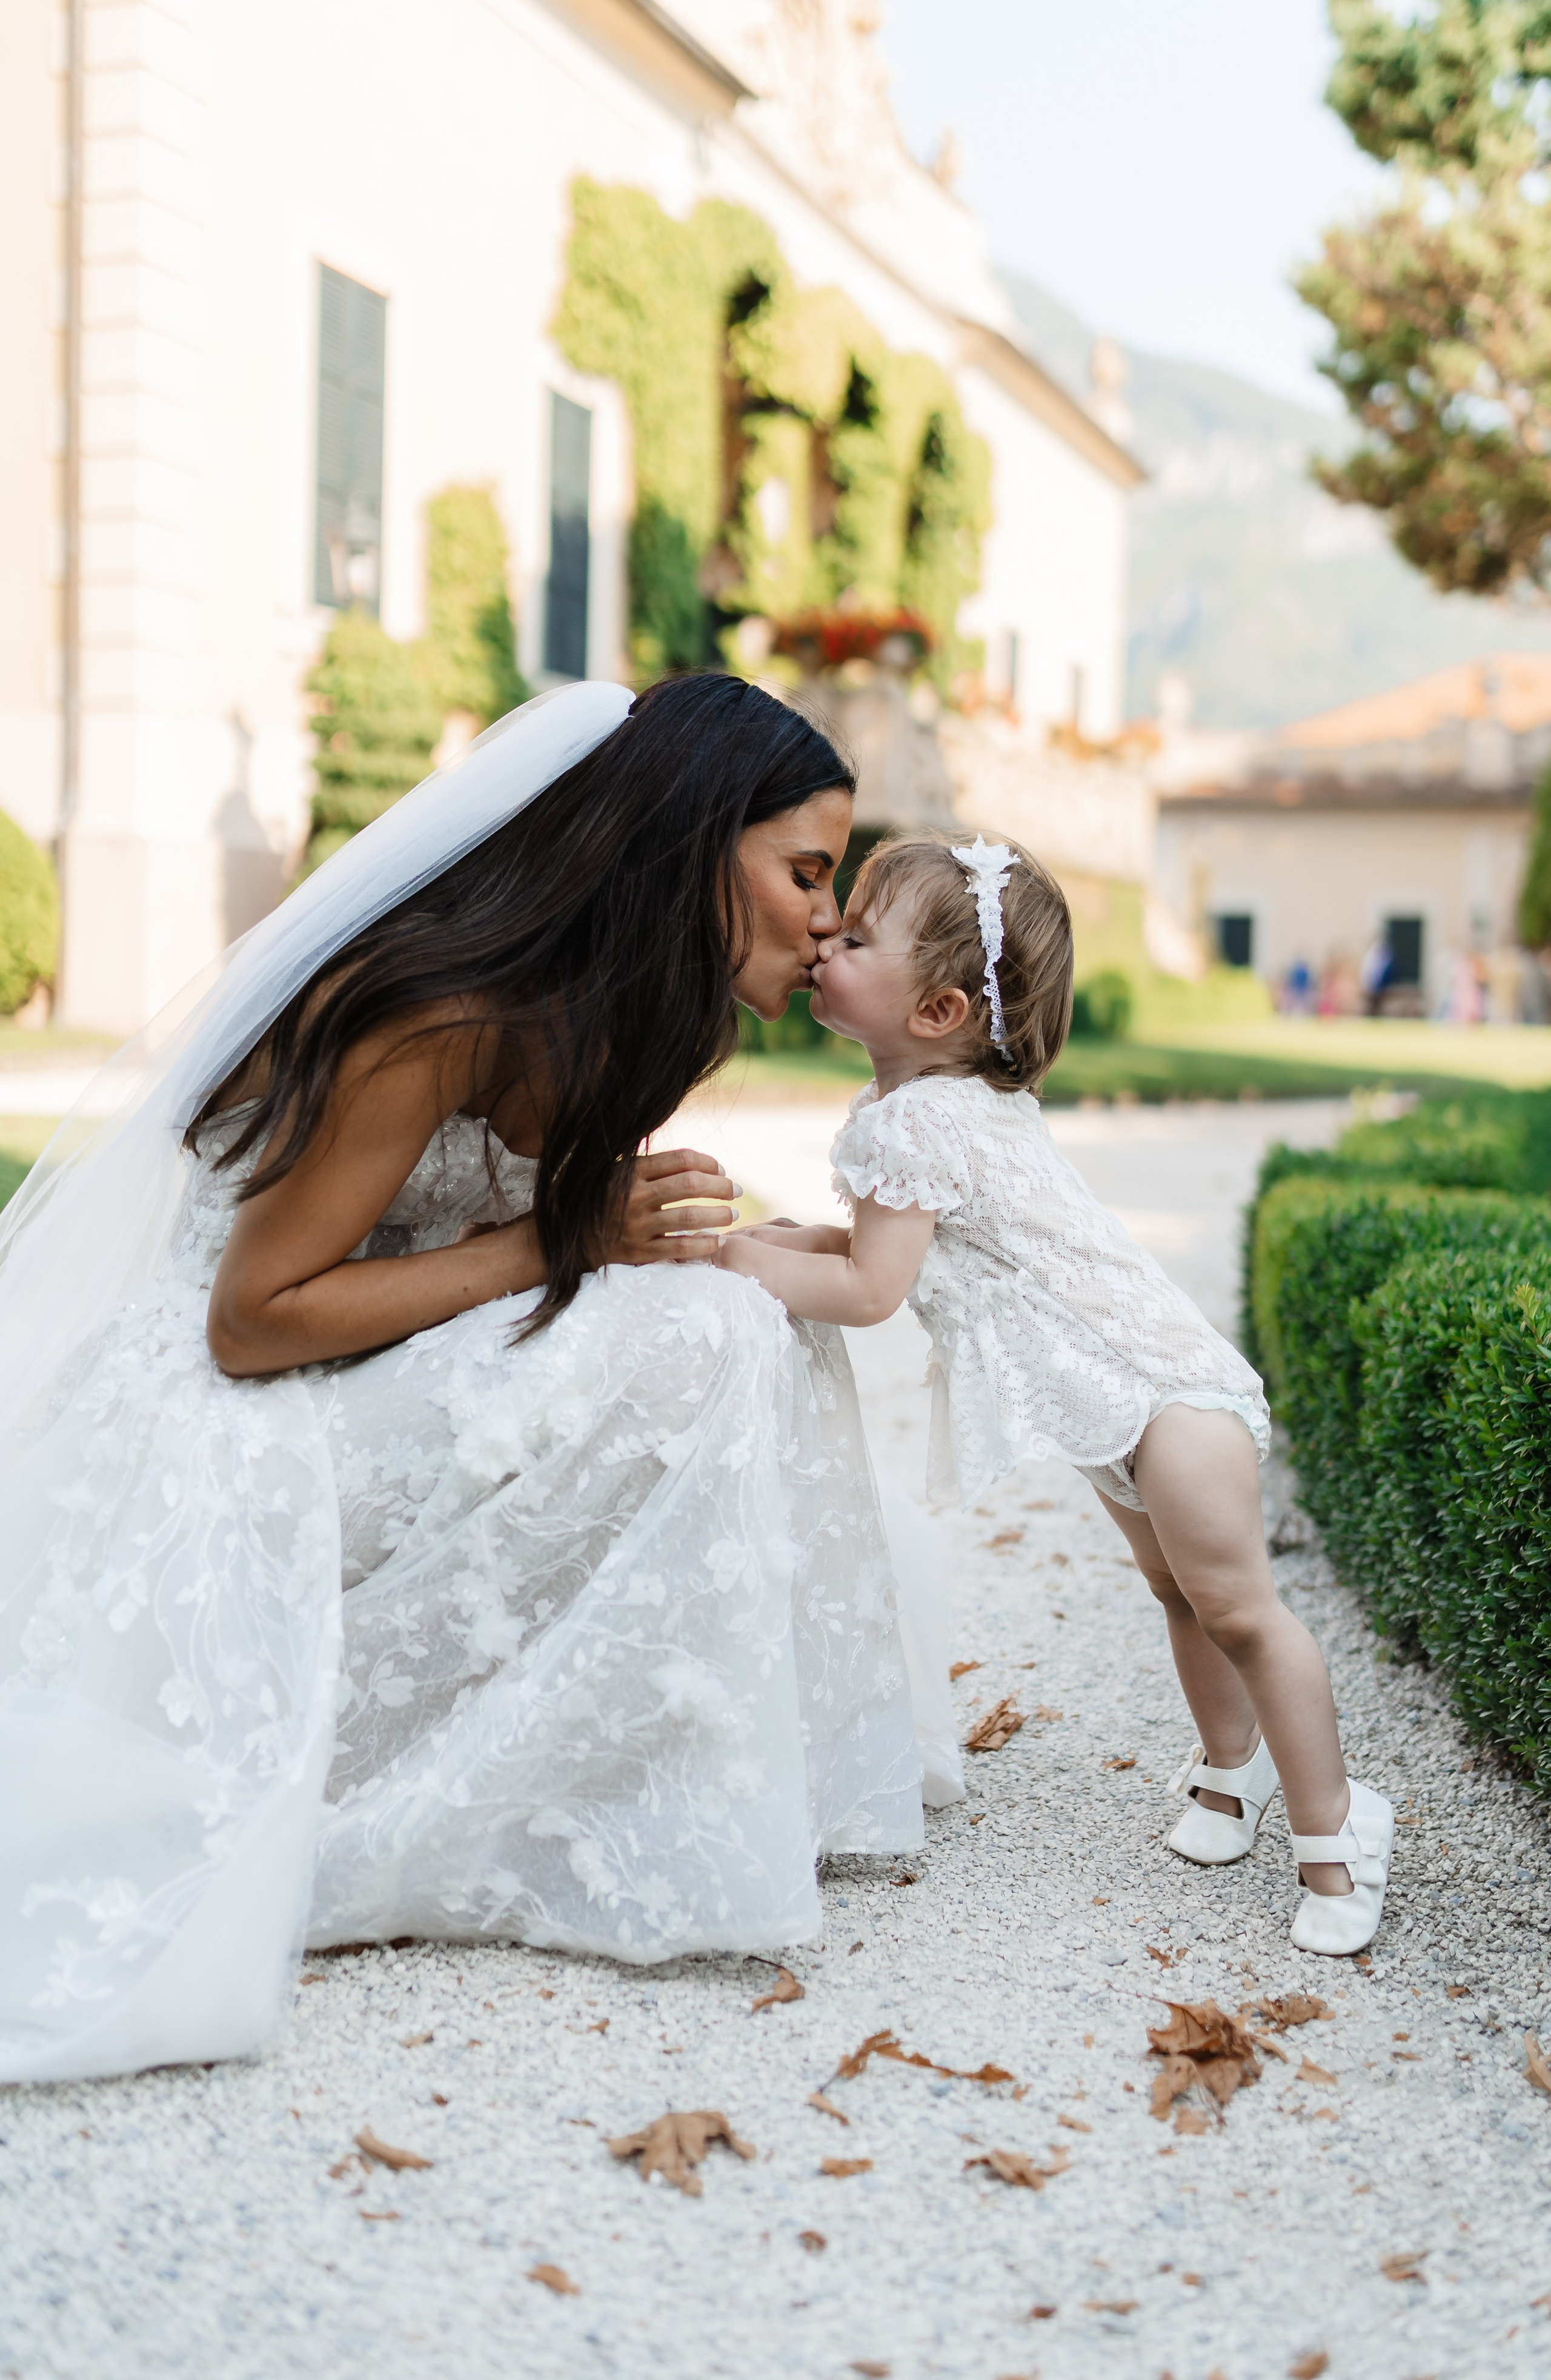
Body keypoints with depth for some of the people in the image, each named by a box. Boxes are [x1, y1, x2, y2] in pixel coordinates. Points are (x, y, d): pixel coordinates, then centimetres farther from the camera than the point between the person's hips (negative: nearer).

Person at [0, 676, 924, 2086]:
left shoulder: (595, 1016, 4)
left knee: (768, 1327, 0)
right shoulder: (445, 1013, -25)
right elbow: (254, 1320, -22)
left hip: (382, 1393, 9)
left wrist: (647, 1223, -12)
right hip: (221, 1428, -9)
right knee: (684, 1349, -25)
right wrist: (564, 1243, -21)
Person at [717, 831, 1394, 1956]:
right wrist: (792, 1239, 4)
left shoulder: (912, 1121, -23)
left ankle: (1335, 1828, 5)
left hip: (1160, 1378, -11)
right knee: (1179, 1588, 23)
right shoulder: (958, 1100, 8)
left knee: (1236, 1607, -6)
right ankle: (1233, 1767, 40)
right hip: (1120, 1390, 11)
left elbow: (872, 1289, -24)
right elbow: (902, 1242, 16)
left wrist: (743, 1258, -14)